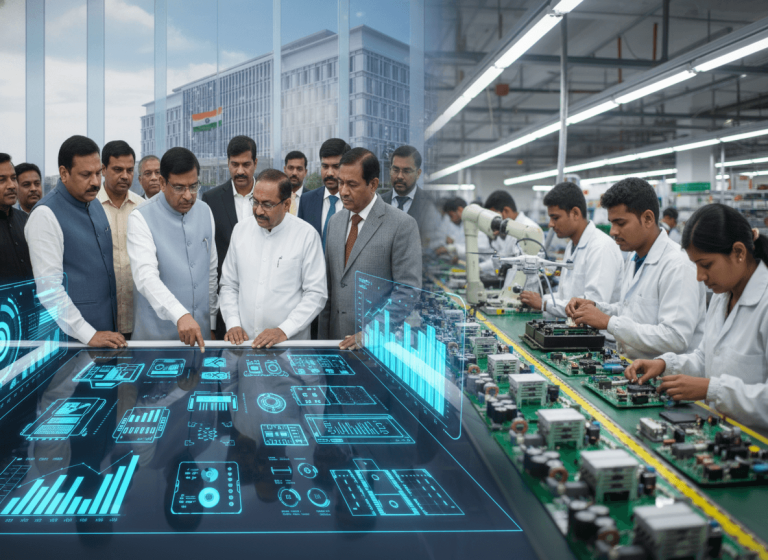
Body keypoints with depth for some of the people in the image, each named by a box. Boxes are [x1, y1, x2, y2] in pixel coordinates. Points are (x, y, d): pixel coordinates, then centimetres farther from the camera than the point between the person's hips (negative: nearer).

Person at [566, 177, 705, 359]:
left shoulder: (678, 266, -16)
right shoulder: (634, 259, 14)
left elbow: (675, 339, -24)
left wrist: (608, 322, -20)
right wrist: (595, 307, 6)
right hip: (630, 367, 8)